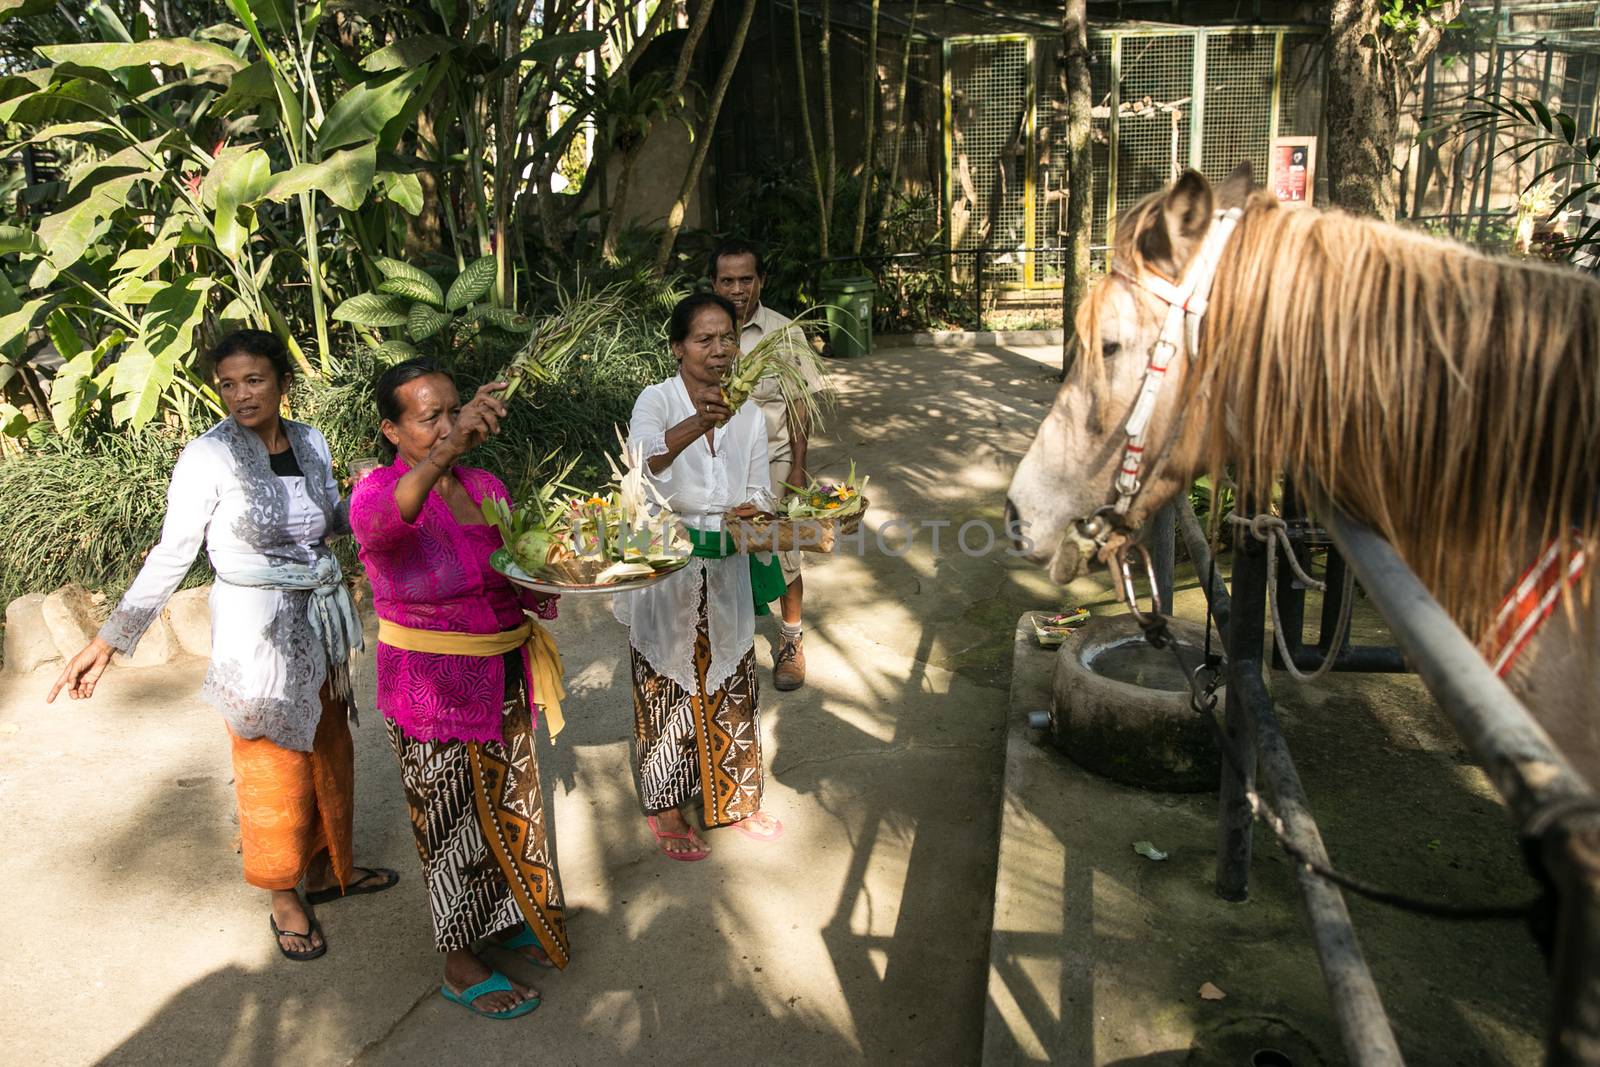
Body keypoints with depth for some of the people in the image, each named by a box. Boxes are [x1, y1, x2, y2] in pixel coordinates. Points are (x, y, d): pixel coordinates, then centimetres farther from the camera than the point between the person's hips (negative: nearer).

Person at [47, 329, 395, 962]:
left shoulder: (311, 444, 0)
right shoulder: (208, 457, -15)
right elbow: (170, 556, -12)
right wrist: (107, 642, -15)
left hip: (320, 625, 5)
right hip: (256, 632, -5)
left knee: (329, 751, 17)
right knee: (274, 769, 6)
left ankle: (330, 868, 38)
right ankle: (284, 898, 25)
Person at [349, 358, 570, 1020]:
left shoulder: (486, 487, 2)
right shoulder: (380, 491, -17)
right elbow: (380, 521, -44)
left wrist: (541, 585, -11)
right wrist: (444, 454, -61)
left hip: (503, 679, 6)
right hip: (432, 690, -6)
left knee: (508, 804, 20)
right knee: (453, 823, 8)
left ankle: (507, 919, 43)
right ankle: (460, 965, 27)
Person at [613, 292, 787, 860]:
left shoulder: (746, 414, 2)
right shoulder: (656, 401, -13)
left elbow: (758, 495, 6)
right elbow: (643, 459, -35)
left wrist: (745, 514, -17)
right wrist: (694, 425, -54)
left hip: (726, 575, 4)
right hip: (666, 572, -4)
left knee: (730, 688, 16)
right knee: (667, 690, 8)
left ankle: (734, 798, 35)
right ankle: (665, 808, 27)